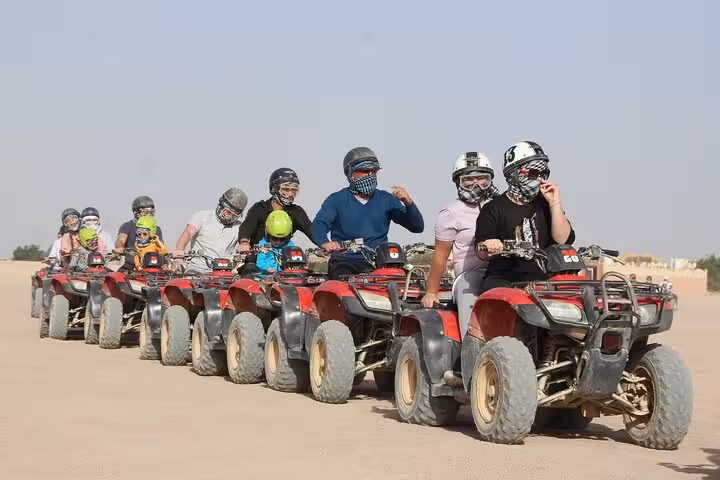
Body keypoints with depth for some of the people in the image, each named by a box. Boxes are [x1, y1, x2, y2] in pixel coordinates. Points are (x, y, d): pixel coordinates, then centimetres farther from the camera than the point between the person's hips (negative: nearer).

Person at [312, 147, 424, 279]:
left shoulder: (386, 199, 15)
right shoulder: (337, 199, 10)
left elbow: (417, 227, 12)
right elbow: (319, 224, -8)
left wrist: (408, 203, -8)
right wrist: (325, 242, -32)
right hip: (344, 262, -2)